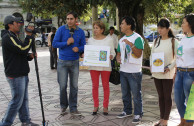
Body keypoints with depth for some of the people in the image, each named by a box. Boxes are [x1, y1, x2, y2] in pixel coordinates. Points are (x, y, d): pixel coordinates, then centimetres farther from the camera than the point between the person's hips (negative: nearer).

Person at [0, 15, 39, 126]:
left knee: (24, 99, 15)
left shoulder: (14, 37, 18)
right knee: (17, 101, -4)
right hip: (15, 75, -10)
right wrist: (29, 36, -15)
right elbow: (23, 49, -25)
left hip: (22, 73, 10)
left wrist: (29, 56, 2)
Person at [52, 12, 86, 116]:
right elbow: (54, 44, -5)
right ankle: (63, 106, 21)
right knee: (62, 86, -1)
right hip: (62, 61, -2)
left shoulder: (80, 32, 4)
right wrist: (66, 43, -16)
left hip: (75, 62, 2)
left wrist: (78, 48, -15)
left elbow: (83, 46, 7)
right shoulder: (61, 29, -3)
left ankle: (73, 108, 18)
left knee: (74, 86, 6)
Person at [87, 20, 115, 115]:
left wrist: (110, 56, -18)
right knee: (95, 86, 5)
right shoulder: (90, 40, 7)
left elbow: (113, 53, 2)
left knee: (105, 86, 5)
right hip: (93, 66, 2)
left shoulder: (109, 39, 0)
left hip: (105, 66, -2)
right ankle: (96, 106, 17)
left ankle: (105, 106, 16)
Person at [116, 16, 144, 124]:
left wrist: (131, 44, -27)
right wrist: (118, 58, -1)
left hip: (134, 71, -7)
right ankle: (127, 111, 31)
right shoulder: (121, 40, 14)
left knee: (136, 94, -1)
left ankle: (138, 114, 11)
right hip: (123, 70, 8)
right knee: (125, 93, 16)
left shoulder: (137, 38, -10)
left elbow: (138, 54, -16)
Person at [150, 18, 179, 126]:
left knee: (167, 97, 5)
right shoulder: (156, 41, 8)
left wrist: (169, 68, -19)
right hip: (156, 73, 5)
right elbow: (152, 54, 13)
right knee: (161, 96, 13)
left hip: (168, 74, -5)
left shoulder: (173, 41, -7)